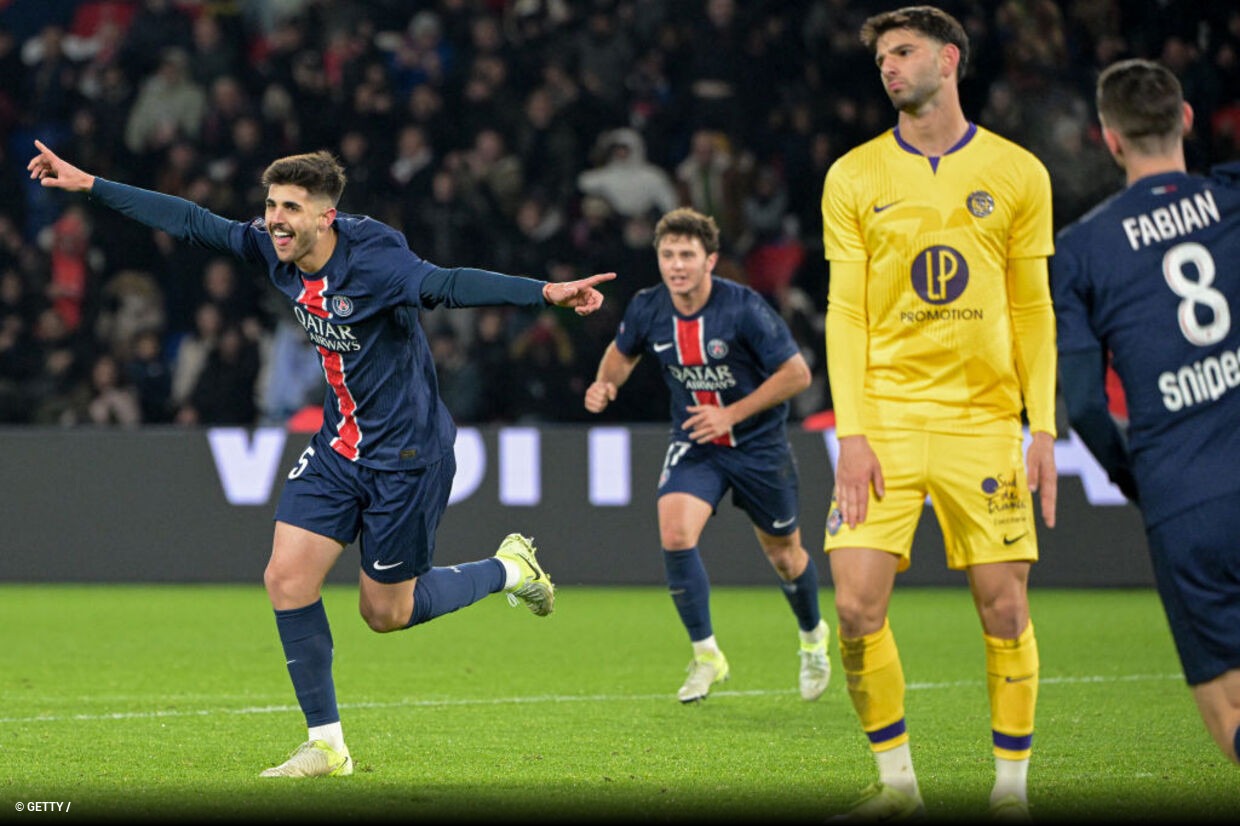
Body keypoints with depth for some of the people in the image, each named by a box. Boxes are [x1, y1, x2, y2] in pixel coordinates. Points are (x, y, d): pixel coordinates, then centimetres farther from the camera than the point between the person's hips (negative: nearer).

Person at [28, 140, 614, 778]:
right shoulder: (271, 250, -5)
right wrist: (88, 185, 5)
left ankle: (507, 570, 30)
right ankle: (326, 744, 6)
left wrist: (547, 292, -54)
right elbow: (191, 223, 3)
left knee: (386, 613, 3)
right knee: (287, 578, -5)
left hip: (405, 455, -7)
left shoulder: (375, 263, -26)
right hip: (338, 449, 7)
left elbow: (450, 285, -39)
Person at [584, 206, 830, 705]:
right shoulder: (648, 309, -12)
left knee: (784, 556, 11)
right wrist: (605, 385, -11)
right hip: (693, 444, 2)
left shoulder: (743, 308, -23)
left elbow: (797, 373, -18)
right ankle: (706, 655, -5)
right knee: (675, 534, -21)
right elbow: (623, 351, 11)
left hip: (758, 443, -2)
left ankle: (812, 636, 43)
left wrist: (732, 413, -23)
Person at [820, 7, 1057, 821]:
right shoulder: (854, 178, 5)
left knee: (1004, 606, -2)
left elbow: (1034, 310, 7)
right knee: (858, 605, -9)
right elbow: (845, 311, 3)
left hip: (983, 417, 0)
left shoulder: (1018, 174, 5)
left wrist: (1043, 428, 0)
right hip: (886, 416, 0)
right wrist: (851, 431, -6)